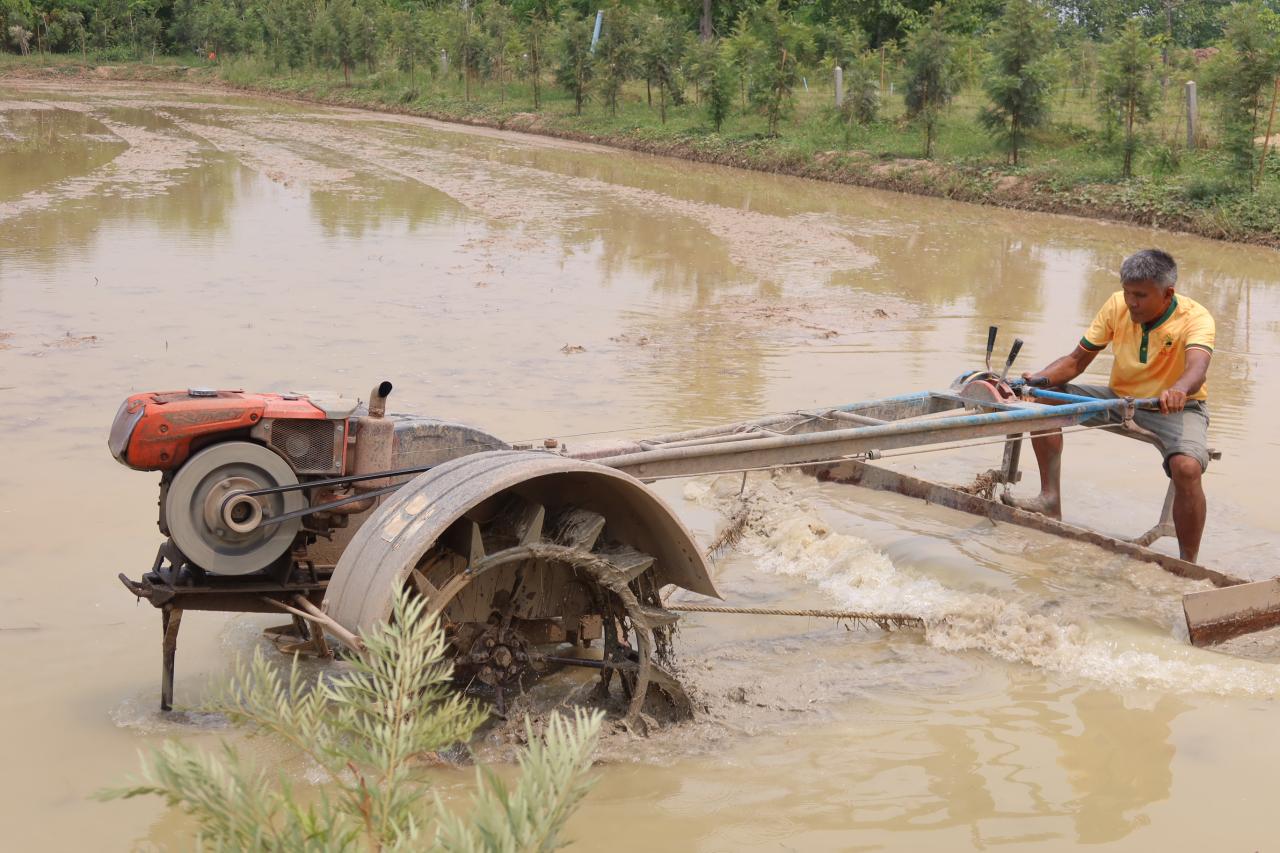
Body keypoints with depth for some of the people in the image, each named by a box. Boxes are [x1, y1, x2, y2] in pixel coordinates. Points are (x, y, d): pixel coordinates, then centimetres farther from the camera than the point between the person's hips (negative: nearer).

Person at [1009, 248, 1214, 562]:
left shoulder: (1195, 318, -22)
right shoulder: (1118, 306, -10)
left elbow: (1197, 369, -43)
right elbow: (1076, 360, -7)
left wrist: (1178, 390, -67)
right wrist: (1039, 378, -27)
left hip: (1178, 407, -5)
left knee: (1187, 468, -36)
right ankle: (1050, 498, -8)